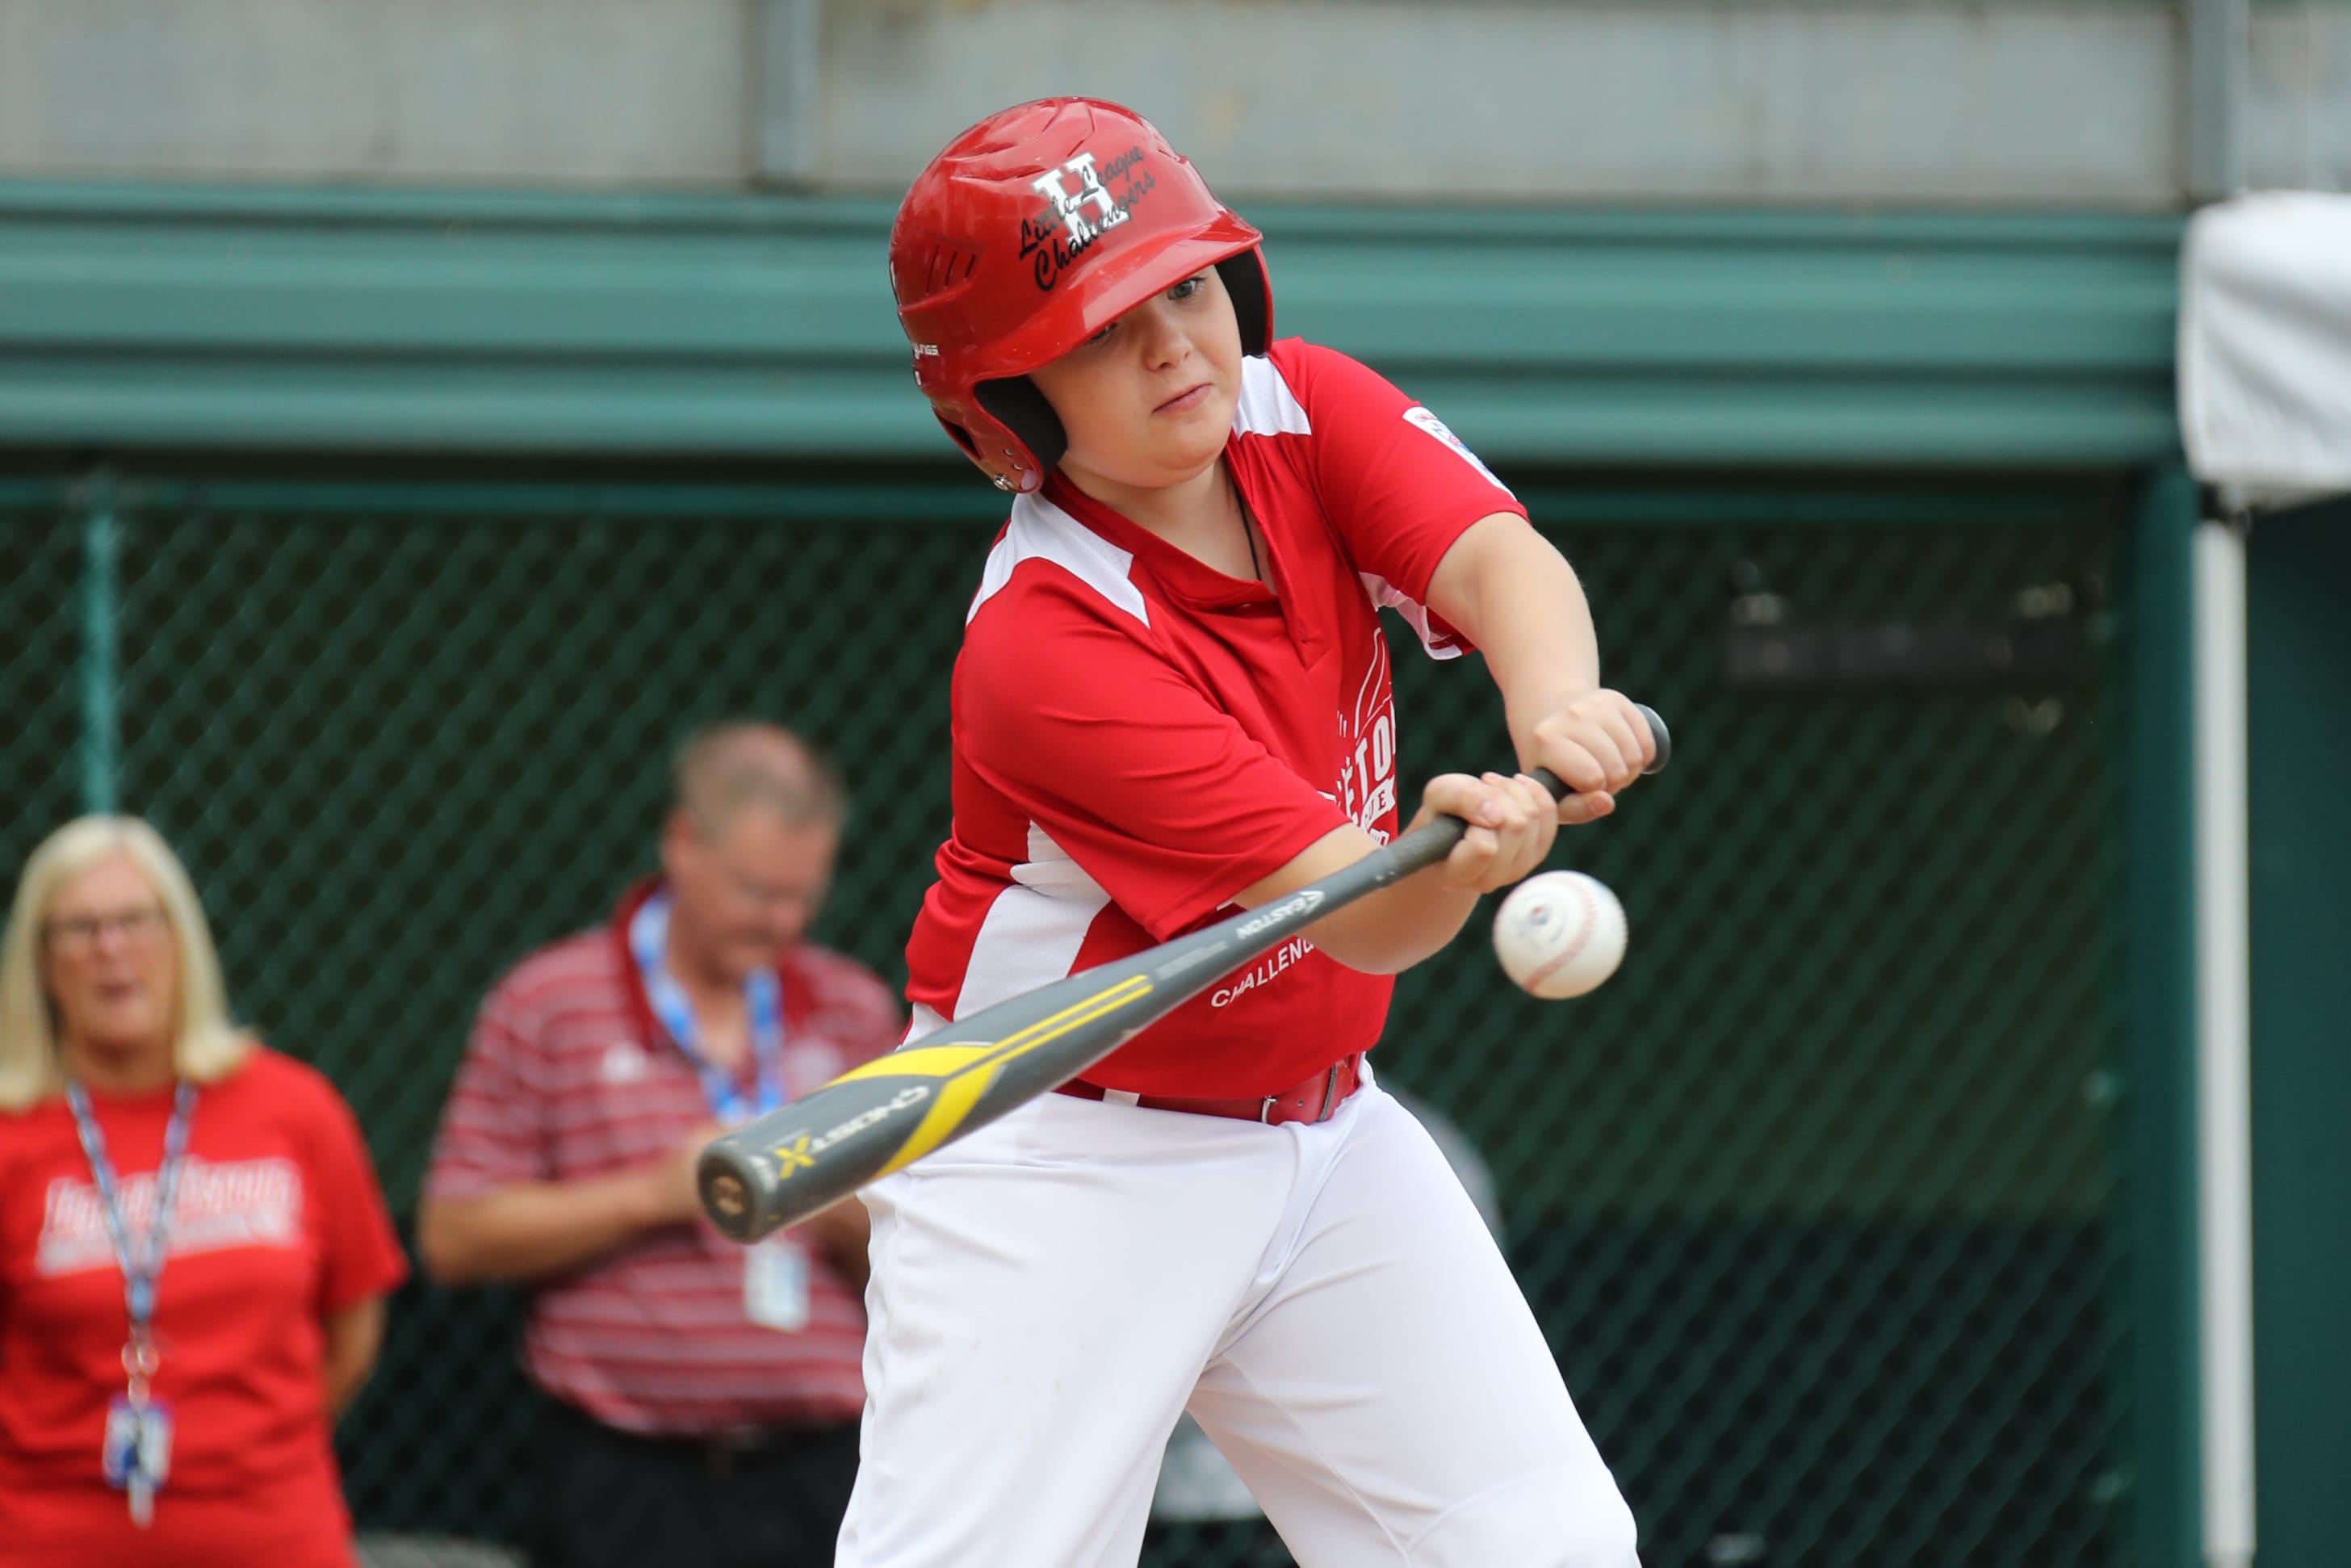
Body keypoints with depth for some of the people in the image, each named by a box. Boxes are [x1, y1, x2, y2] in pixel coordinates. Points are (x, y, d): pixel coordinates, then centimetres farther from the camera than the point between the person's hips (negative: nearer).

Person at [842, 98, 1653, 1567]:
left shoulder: (1300, 410, -6)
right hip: (1063, 1159, -6)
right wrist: (1468, 852, -53)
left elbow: (1498, 560, -23)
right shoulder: (1043, 643, -26)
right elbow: (1367, 914, -30)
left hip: (1323, 1127, 6)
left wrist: (1555, 706, -46)